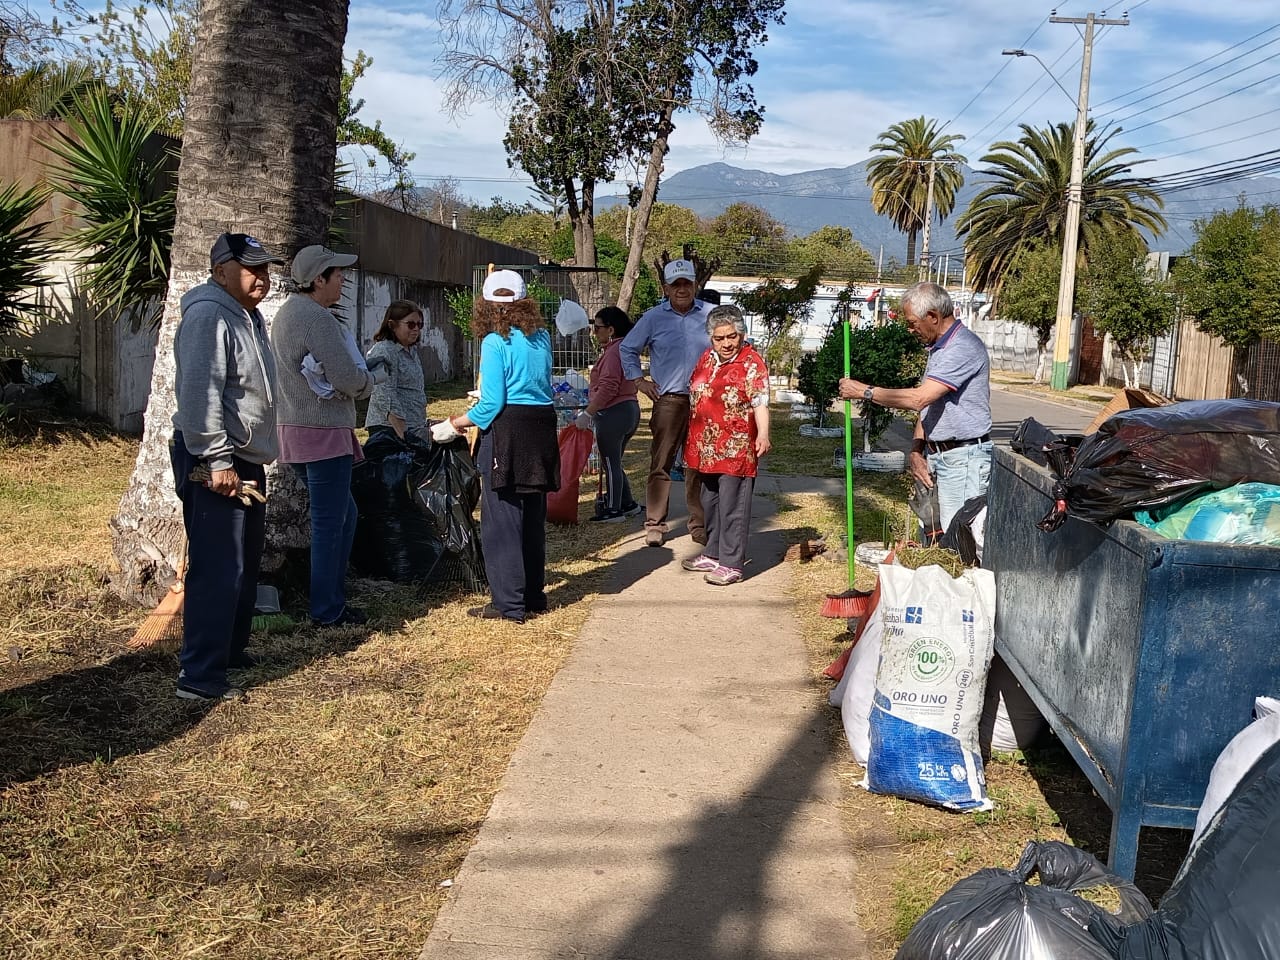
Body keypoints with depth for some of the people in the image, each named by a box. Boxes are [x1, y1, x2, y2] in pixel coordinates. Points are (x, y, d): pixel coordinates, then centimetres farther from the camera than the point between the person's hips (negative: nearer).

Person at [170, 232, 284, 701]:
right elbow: (199, 393, -26)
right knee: (218, 570, -11)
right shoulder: (208, 315, -17)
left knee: (246, 563, 19)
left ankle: (230, 650, 33)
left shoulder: (248, 315, 16)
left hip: (246, 461, 11)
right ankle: (199, 677, -6)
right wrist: (216, 460, -27)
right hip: (214, 465, -11)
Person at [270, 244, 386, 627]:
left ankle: (332, 599, 25)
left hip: (296, 430, 10)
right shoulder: (318, 318, -17)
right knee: (330, 523, -1)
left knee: (343, 515, 19)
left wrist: (361, 378, 7)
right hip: (324, 433, -10)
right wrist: (376, 375, 1)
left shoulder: (287, 312, 15)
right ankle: (327, 610, 7)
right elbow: (349, 380, -20)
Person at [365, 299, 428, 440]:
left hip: (415, 428, 9)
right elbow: (385, 399, -19)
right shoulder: (383, 352, -10)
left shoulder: (412, 351, 18)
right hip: (389, 428, -9)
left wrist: (425, 428, 22)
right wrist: (403, 436, -26)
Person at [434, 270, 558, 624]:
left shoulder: (495, 342, -10)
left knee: (501, 520, 1)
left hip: (507, 431, -7)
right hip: (541, 428, 7)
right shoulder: (541, 336, 10)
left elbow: (492, 403, -14)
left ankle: (509, 604, 3)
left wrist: (454, 425, -2)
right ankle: (534, 596, 25)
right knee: (532, 517, 15)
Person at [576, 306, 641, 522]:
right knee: (613, 463, 18)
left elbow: (607, 388, -23)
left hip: (614, 413, -10)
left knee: (611, 463, -2)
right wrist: (592, 412, 23)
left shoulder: (614, 352, -17)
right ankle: (628, 504, 23)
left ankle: (614, 510, 4)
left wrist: (587, 413, -20)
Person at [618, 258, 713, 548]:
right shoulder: (653, 318, 4)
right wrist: (638, 380, 9)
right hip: (668, 401, -1)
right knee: (660, 465, -2)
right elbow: (627, 348, 16)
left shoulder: (710, 315, 3)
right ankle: (654, 524, 5)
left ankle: (699, 524, 16)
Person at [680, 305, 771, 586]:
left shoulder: (752, 362, -10)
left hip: (736, 450, -8)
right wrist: (693, 442, 23)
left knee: (732, 507, -3)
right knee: (710, 503, 17)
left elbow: (760, 403, -17)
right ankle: (713, 554, 31)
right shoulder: (706, 359, 12)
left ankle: (732, 563, 3)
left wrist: (763, 433, -33)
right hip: (707, 449, 8)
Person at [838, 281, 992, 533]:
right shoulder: (938, 348, 17)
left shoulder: (964, 347, -17)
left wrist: (865, 391, -13)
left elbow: (919, 398, -23)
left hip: (963, 458, -10)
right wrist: (916, 452, 6)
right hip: (935, 455, 10)